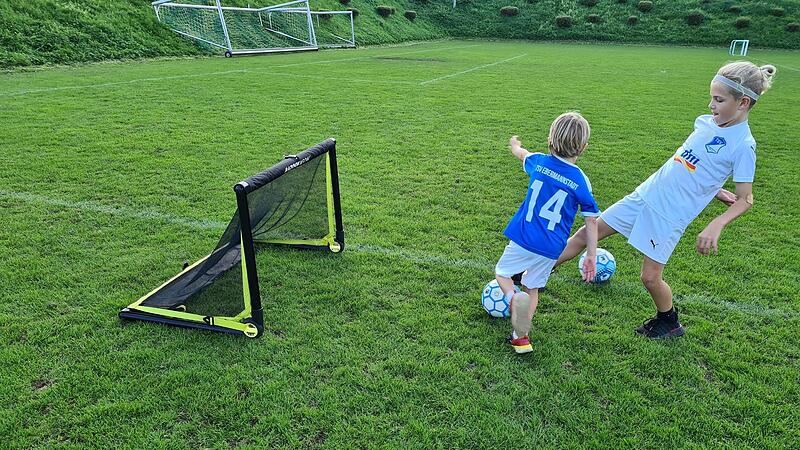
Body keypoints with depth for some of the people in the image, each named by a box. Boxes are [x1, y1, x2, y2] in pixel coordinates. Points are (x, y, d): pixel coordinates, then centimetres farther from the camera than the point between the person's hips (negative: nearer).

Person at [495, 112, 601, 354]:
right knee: (533, 288, 19)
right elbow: (591, 221, -2)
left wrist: (515, 145, 47)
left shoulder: (538, 162, -2)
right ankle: (521, 337, 17)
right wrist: (591, 257, 6)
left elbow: (522, 154, 23)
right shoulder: (582, 181, -4)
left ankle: (514, 299, -14)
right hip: (552, 249, 1)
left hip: (524, 239, -1)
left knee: (502, 272, 18)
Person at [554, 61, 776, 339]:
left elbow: (745, 200, -11)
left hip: (670, 215, -7)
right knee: (586, 234, 6)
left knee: (650, 277, -3)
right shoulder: (706, 121, 6)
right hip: (646, 194, 7)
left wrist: (716, 225, -24)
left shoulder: (743, 145, -14)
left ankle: (669, 323, 28)